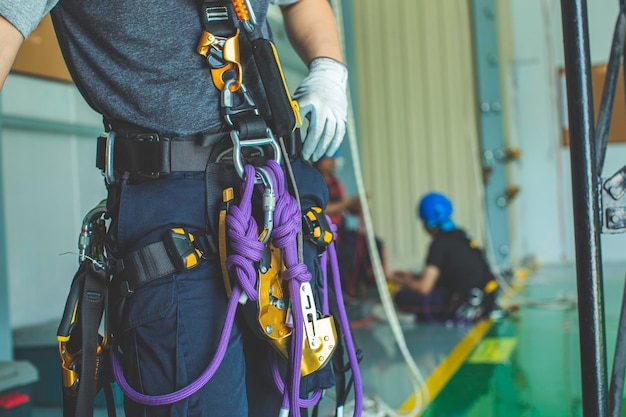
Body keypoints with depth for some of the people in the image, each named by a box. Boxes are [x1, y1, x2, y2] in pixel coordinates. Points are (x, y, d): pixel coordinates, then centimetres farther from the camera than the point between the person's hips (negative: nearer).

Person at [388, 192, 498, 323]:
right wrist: (411, 276, 22)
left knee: (403, 298, -13)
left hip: (469, 306, -9)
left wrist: (399, 281, 1)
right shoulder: (460, 235, 13)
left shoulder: (440, 243, -13)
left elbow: (424, 287, -17)